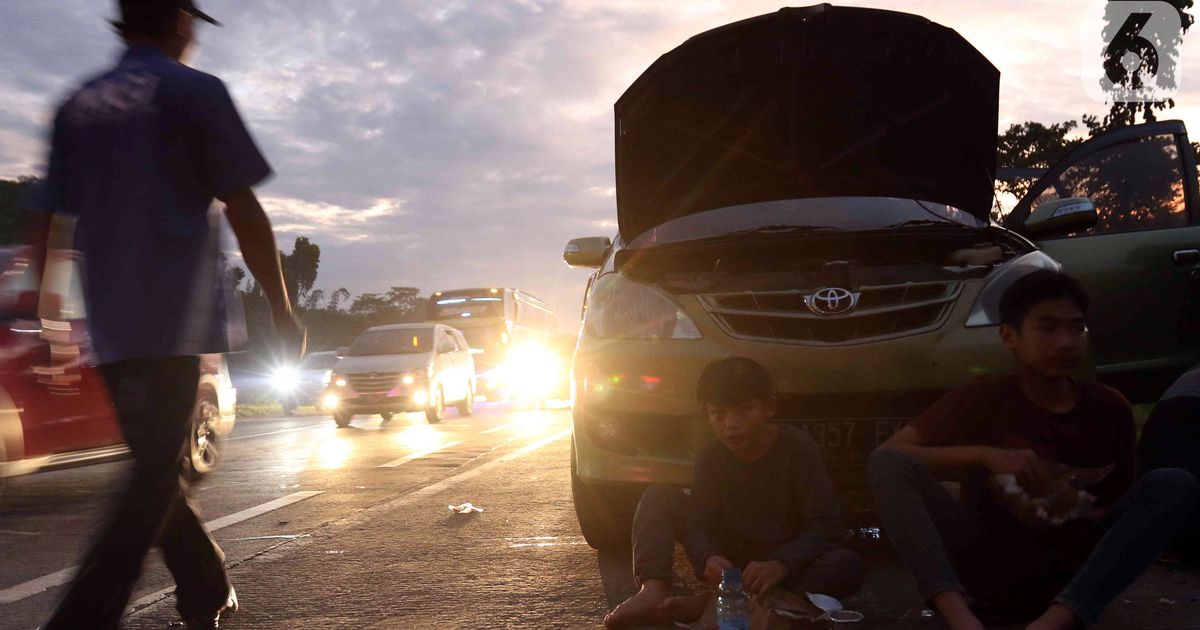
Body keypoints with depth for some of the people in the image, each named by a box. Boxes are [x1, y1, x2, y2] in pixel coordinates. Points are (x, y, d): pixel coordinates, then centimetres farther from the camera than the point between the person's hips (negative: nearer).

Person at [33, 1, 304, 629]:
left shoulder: (76, 106, 14)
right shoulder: (195, 92, -3)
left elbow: (46, 220, 14)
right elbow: (243, 213, -8)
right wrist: (282, 311, -2)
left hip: (108, 325, 6)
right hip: (173, 319, -6)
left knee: (154, 466, 15)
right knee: (156, 476, -5)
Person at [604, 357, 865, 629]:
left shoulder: (797, 447, -16)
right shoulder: (710, 460, -6)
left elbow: (824, 525, -21)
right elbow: (698, 523, -15)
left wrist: (782, 564, -39)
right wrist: (708, 558, -39)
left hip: (787, 561, -2)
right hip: (729, 560, 3)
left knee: (848, 566, -33)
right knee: (659, 496, -8)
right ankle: (654, 591, -33)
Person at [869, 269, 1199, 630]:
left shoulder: (1109, 409, 4)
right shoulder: (982, 398, -1)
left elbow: (1125, 505, 13)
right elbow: (887, 455, -7)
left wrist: (1085, 512, -12)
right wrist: (983, 455, -20)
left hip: (1063, 575, 2)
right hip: (983, 568, -2)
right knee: (888, 464, -22)